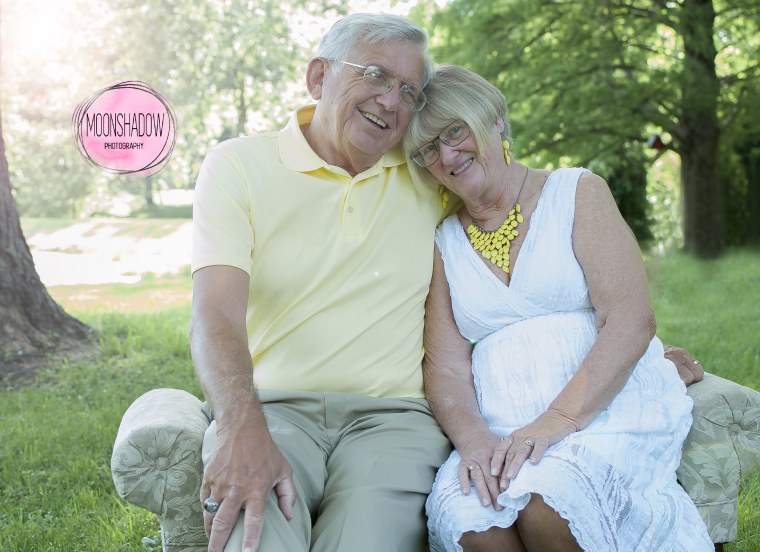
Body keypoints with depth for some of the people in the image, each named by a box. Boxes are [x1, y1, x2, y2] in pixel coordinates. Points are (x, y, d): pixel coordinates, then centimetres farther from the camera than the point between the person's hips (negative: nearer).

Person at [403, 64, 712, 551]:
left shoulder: (577, 193, 6)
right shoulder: (444, 244, 16)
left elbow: (631, 320, -7)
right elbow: (445, 364, 5)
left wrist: (557, 420, -20)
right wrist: (473, 438, -17)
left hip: (613, 407, -2)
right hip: (501, 431, 2)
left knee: (546, 504, -34)